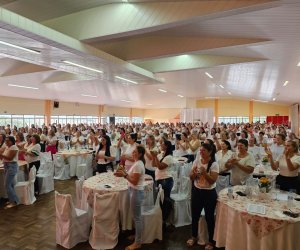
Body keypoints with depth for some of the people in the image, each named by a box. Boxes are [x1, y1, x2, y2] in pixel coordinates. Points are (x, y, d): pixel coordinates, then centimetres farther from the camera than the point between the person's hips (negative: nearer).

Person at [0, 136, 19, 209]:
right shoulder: (7, 147, 14)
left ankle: (14, 202, -4)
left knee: (7, 185, -10)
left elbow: (10, 158, -20)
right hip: (7, 166, 9)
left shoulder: (14, 147, -13)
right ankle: (12, 200, 21)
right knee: (10, 185, 13)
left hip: (12, 166, -9)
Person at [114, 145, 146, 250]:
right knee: (137, 216, 21)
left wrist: (124, 175, -22)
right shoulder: (138, 163, 8)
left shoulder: (138, 165, -23)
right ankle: (137, 236, 37)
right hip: (135, 191, 10)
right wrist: (125, 172, 3)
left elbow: (134, 181, -23)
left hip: (136, 192, -10)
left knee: (137, 217, 3)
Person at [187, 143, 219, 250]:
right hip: (196, 191, 4)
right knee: (195, 215, 17)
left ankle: (211, 241, 30)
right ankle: (194, 236, 40)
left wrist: (204, 172, -32)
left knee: (209, 217, 9)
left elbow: (212, 181, -19)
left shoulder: (214, 164, -14)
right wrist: (194, 173, -21)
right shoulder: (196, 161, -3)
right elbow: (191, 178, 0)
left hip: (209, 193, -4)